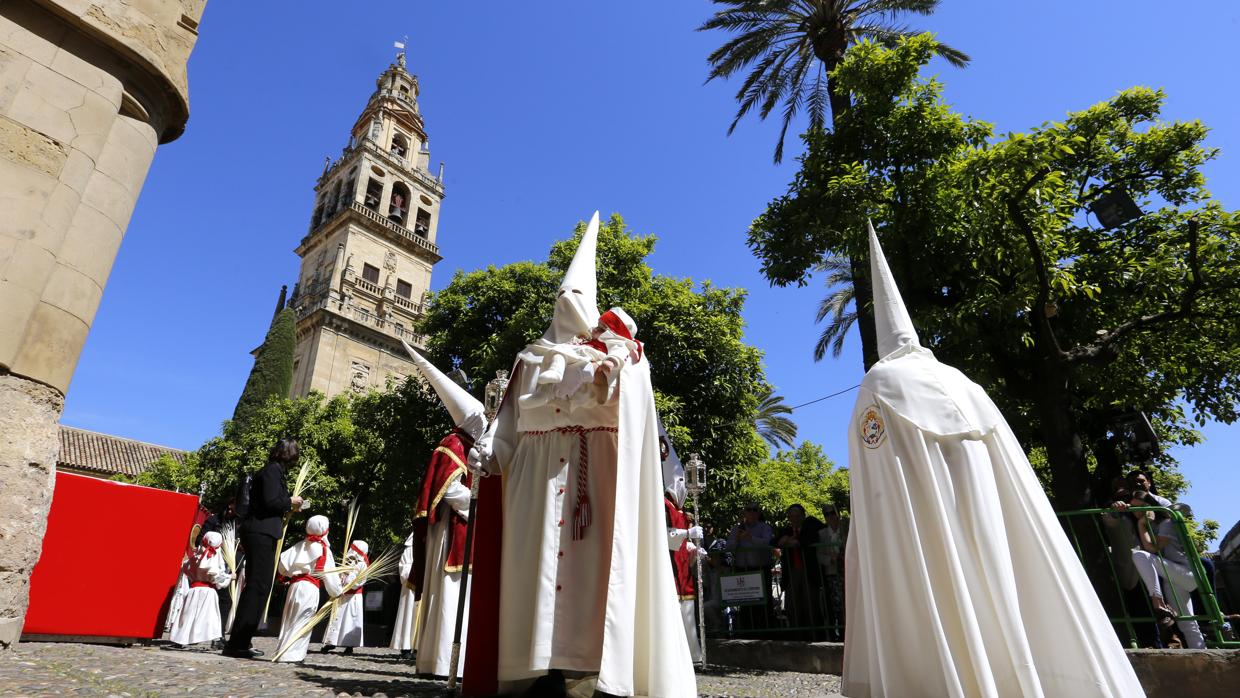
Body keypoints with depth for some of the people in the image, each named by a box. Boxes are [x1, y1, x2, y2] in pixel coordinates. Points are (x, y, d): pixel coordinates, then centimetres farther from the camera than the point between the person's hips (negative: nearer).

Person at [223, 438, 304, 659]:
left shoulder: (272, 471, 18)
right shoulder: (272, 471, -10)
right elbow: (269, 502, -20)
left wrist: (287, 507, 19)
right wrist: (290, 502, -4)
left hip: (260, 533, 10)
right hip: (262, 533, -10)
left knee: (257, 586, 13)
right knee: (258, 586, -9)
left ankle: (240, 642, 19)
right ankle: (237, 644, -8)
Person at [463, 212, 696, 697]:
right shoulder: (535, 355, 22)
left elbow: (628, 401, 0)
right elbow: (517, 411, 12)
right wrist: (491, 447, -5)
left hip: (599, 467, -1)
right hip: (544, 465, 2)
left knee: (600, 556, -9)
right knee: (545, 553, -7)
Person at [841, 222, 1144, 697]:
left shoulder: (879, 385, 0)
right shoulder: (963, 384, 18)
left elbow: (876, 484, -8)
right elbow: (1010, 474, 16)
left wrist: (864, 559, -7)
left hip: (921, 531, -6)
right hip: (986, 528, 6)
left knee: (943, 640, -5)